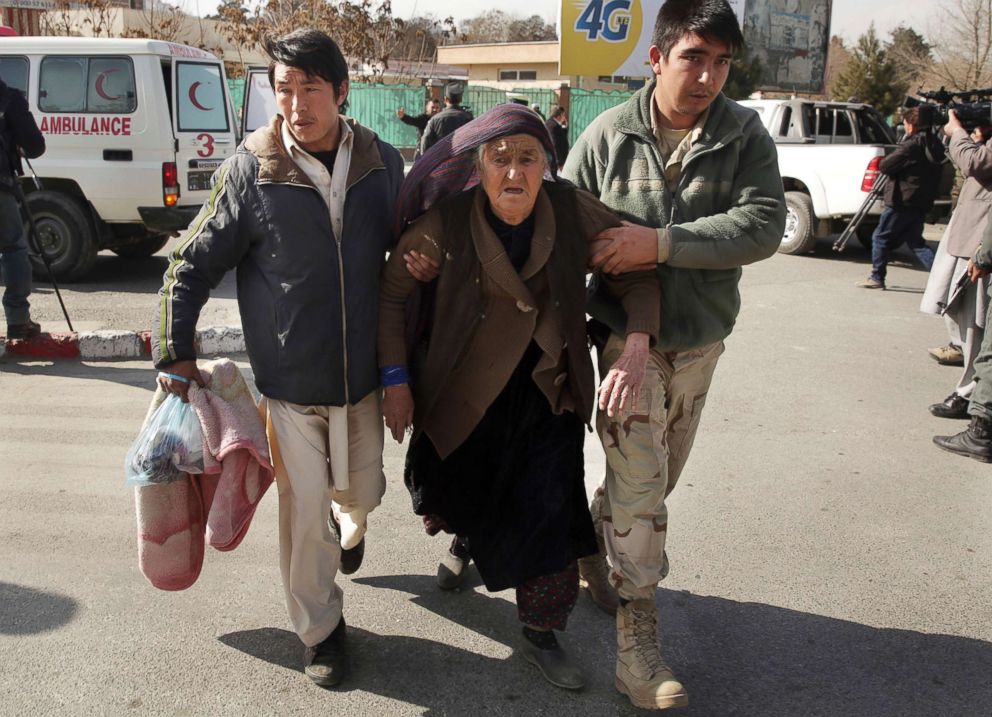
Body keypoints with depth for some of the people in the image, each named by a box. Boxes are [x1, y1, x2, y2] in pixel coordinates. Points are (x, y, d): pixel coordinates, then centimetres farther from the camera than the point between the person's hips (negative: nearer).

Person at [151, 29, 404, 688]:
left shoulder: (382, 163, -2)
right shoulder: (251, 170, -11)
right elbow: (192, 266, -3)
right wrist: (176, 354, -3)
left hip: (362, 373, 3)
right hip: (287, 379, -3)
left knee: (363, 493, 16)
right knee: (304, 509, -1)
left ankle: (350, 525, 54)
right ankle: (321, 630, 23)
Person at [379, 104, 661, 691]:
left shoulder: (575, 213, -16)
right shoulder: (447, 223, -19)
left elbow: (638, 277, -8)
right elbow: (393, 291, -7)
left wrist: (636, 348, -26)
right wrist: (395, 379, -9)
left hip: (545, 391, 0)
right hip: (463, 391, 0)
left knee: (549, 512, -4)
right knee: (458, 493, 19)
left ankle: (543, 636, 19)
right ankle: (467, 543, 58)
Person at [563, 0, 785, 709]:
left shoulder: (745, 134, -5)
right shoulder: (608, 135, -8)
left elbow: (764, 224, -18)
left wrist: (661, 243, -26)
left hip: (701, 338, 3)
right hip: (627, 334, -3)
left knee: (654, 478, 17)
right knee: (640, 482, -6)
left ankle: (592, 551, 43)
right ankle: (638, 641, 3)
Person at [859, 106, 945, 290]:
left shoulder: (911, 146, -17)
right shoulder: (934, 144, 10)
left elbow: (885, 166, -17)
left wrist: (885, 159, 5)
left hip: (902, 201, -8)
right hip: (922, 203, 8)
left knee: (880, 237, 5)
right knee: (916, 242, 13)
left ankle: (876, 277, 10)